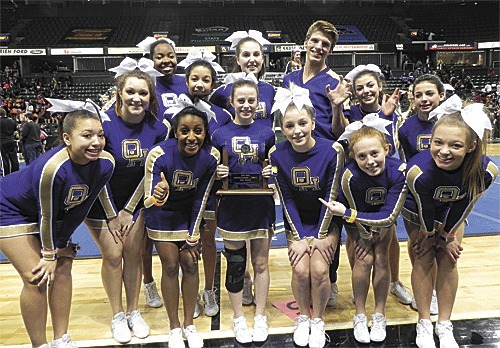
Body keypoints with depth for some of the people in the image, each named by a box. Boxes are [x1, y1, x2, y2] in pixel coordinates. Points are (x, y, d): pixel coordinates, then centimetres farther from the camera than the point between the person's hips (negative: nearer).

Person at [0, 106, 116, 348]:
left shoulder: (105, 163, -23)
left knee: (62, 268, 6)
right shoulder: (52, 168, -40)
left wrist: (61, 244, -2)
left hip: (58, 210, 6)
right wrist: (49, 255, -13)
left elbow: (80, 208, -8)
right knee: (36, 279, -8)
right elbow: (46, 216, -26)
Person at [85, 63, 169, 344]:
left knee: (134, 254, 5)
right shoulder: (104, 123, -22)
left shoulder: (158, 129, -12)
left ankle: (134, 312, 23)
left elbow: (150, 171, -5)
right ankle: (118, 315, 19)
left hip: (135, 199, 3)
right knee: (113, 255, 0)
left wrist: (129, 210, -3)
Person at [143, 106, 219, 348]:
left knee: (190, 263, 2)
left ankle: (189, 324, 20)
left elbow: (201, 199, -12)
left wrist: (192, 238, -6)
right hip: (162, 213, -2)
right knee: (170, 266, -1)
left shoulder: (211, 156, -23)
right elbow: (148, 202, -28)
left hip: (189, 212, 2)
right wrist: (156, 197, -53)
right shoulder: (159, 155, -31)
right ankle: (175, 327, 17)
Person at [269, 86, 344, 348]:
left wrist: (321, 236, -10)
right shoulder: (277, 155, -14)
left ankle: (318, 320, 10)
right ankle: (303, 318, 13)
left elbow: (331, 196, -13)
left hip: (327, 221, -1)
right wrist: (299, 237, -10)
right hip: (297, 223, 1)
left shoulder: (332, 151, -19)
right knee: (301, 270, -15)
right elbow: (287, 199, -9)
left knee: (319, 268, -17)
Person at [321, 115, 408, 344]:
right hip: (357, 223, -1)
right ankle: (360, 316, 7)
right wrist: (366, 236, -11)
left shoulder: (398, 170, -34)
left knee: (381, 258, -8)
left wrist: (346, 213, -33)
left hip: (384, 220, 1)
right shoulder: (350, 175, -37)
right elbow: (352, 213, -21)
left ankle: (380, 315, 10)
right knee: (364, 259, -11)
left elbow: (388, 216, -30)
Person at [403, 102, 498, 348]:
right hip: (418, 210, -2)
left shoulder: (486, 170, -37)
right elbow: (424, 210, -23)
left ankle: (444, 326, 18)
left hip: (453, 211, 2)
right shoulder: (419, 171, -44)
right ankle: (424, 324, 16)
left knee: (449, 259, 3)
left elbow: (463, 207, -19)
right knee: (424, 259, 0)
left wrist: (448, 234, -7)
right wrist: (430, 235, -6)